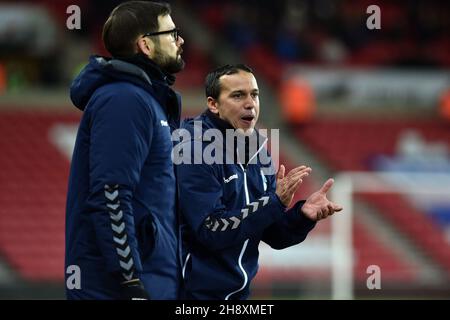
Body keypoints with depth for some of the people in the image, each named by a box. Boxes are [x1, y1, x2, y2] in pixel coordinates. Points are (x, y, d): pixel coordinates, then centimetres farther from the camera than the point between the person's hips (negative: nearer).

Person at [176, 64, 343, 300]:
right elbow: (211, 232, -21)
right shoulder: (195, 150, -15)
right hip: (197, 291, -7)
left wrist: (303, 215, -9)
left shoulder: (258, 155, 7)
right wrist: (275, 202, -24)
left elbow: (274, 236, 10)